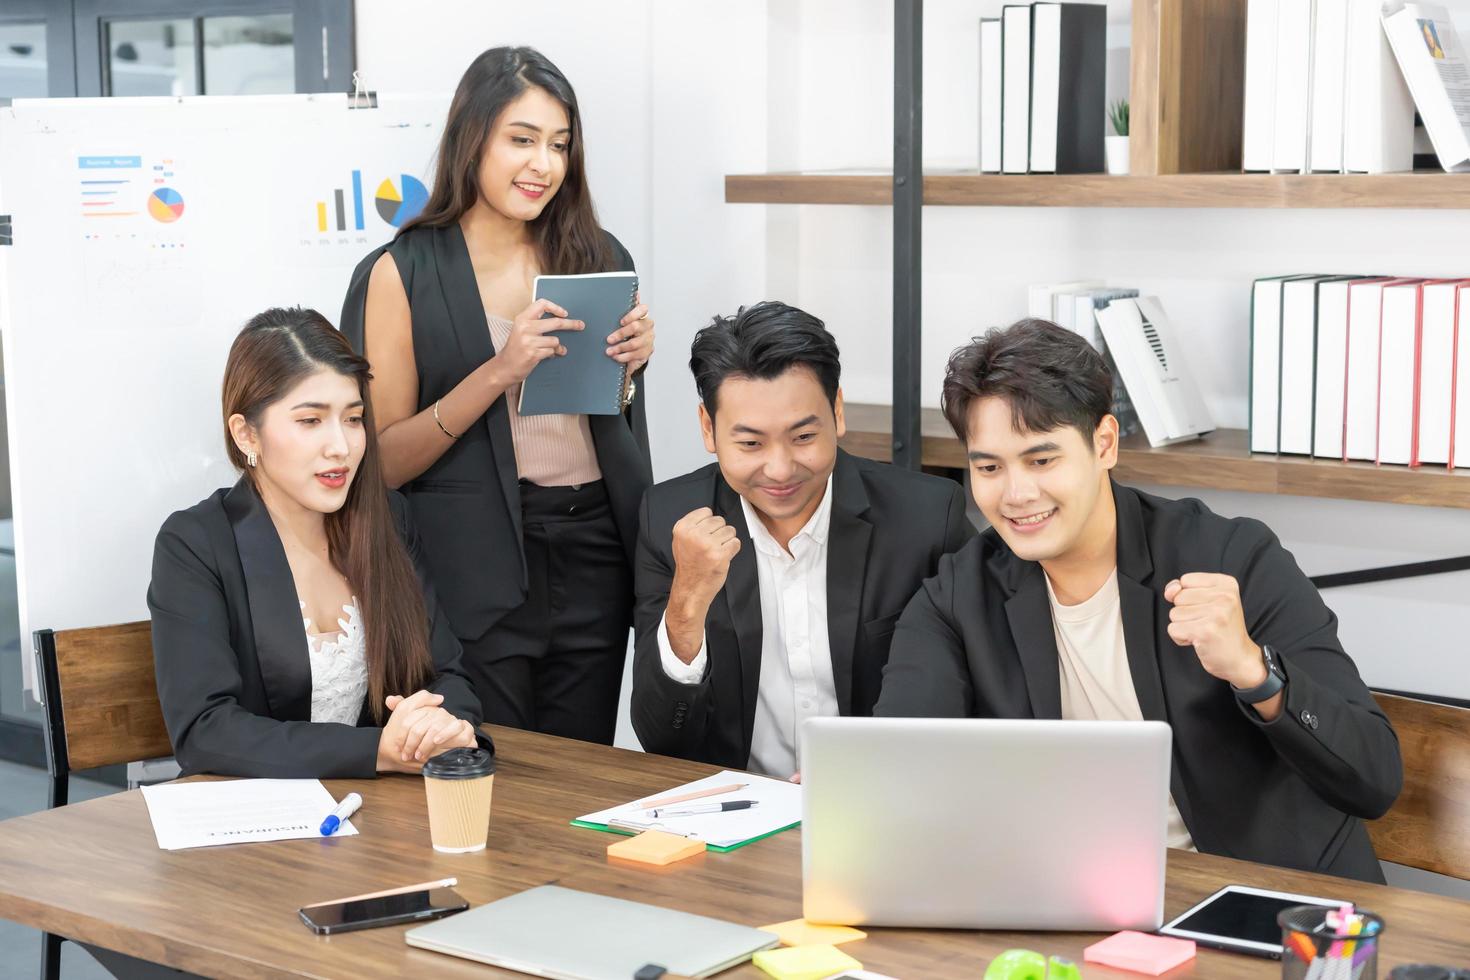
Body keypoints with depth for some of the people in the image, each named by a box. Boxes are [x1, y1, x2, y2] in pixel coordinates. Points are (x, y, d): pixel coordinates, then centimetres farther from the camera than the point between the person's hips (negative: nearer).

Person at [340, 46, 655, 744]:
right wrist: (499, 372, -19)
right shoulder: (403, 274, -5)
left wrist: (628, 365, -1)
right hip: (476, 572, -4)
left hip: (592, 561, 4)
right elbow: (385, 462, -8)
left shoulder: (598, 259, 8)